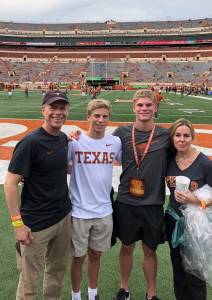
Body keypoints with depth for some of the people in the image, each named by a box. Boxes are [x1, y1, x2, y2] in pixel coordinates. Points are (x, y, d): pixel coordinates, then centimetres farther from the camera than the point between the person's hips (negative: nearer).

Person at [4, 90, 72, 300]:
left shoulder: (64, 138, 3)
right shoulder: (30, 142, -18)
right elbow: (10, 183, -18)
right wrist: (17, 223, -19)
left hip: (64, 216, 7)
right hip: (36, 223, -7)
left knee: (58, 268, 24)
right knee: (30, 281, 10)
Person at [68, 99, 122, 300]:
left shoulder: (115, 142, -2)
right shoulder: (74, 141, -11)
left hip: (104, 211, 3)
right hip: (79, 211, -2)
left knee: (95, 254, 20)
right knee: (78, 257, 13)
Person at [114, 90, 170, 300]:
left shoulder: (165, 135, -4)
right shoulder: (122, 133, -4)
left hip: (153, 204, 0)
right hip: (126, 202, 0)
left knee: (150, 250, 16)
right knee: (126, 247, 17)